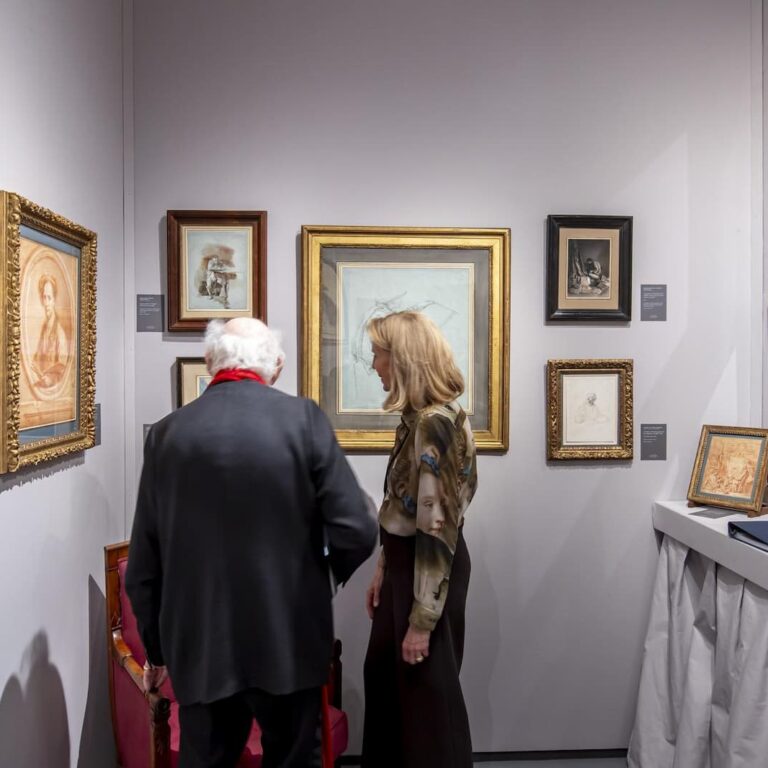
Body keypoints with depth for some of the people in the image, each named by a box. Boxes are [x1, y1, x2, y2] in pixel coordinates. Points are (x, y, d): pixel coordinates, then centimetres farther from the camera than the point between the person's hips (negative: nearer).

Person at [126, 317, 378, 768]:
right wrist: (332, 569, 7)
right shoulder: (303, 417, -11)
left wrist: (156, 649, 15)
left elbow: (144, 565, 2)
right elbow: (357, 531, -15)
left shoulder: (167, 433, -4)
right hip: (288, 639, -2)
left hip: (200, 644, 2)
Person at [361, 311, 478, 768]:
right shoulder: (417, 417, 6)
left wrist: (422, 619, -20)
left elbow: (438, 527, -24)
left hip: (429, 572, -9)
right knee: (385, 677, 24)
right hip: (406, 563, 9)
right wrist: (383, 570, 15)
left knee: (427, 692, 12)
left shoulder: (436, 423, -24)